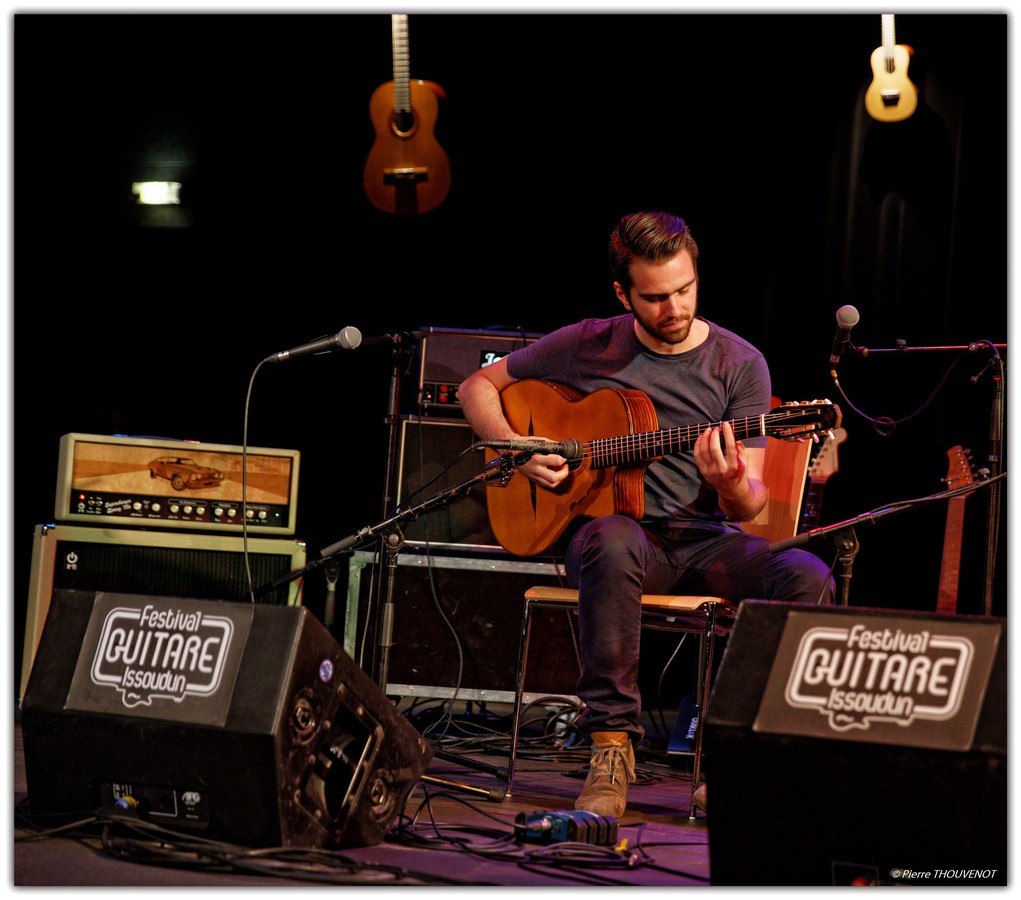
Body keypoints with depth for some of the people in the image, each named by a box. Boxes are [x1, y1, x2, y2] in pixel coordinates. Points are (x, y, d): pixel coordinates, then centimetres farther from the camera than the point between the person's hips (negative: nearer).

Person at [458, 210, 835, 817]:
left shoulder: (739, 364, 2)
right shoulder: (588, 346, 4)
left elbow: (750, 504, 0)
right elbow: (479, 386, 15)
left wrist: (733, 484, -25)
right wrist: (517, 448, -4)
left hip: (705, 540, 1)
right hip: (615, 525, -1)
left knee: (806, 577, -29)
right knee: (614, 546, -40)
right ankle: (612, 743, -35)